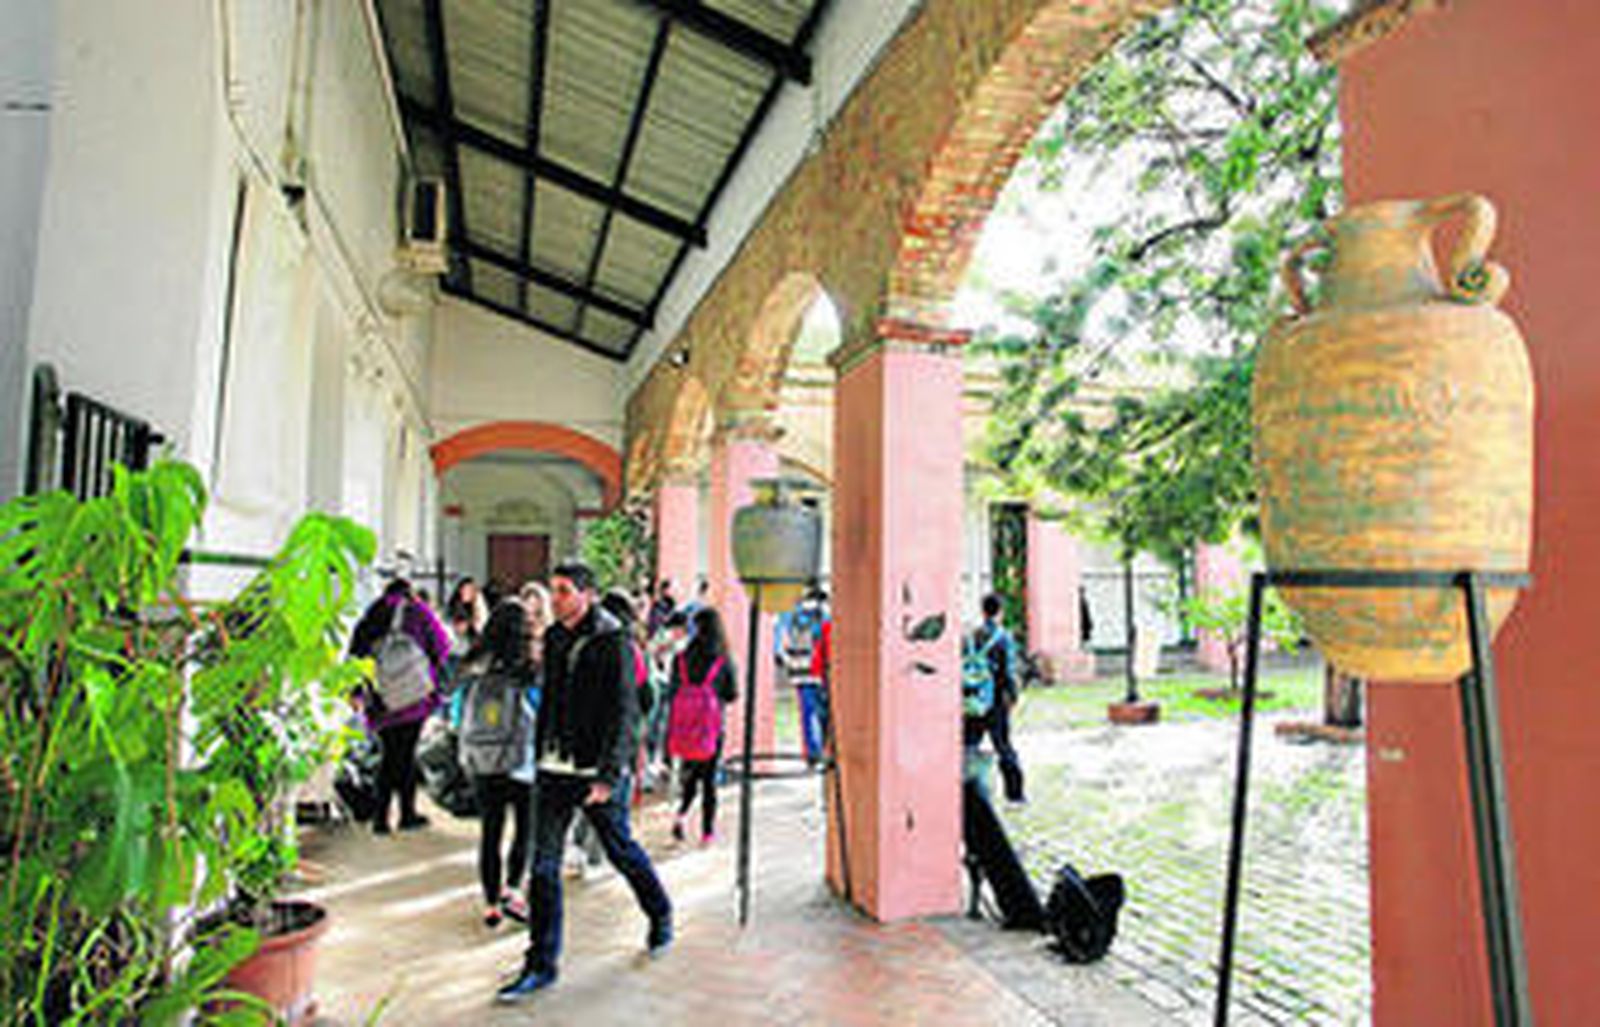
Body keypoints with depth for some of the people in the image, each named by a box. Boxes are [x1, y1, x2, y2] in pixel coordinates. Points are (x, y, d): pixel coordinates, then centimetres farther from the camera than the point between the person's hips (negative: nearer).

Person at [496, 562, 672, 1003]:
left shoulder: (611, 642, -13)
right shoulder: (553, 639, 8)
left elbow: (623, 714, -16)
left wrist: (608, 775, -21)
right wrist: (539, 756, 16)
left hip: (594, 771, -6)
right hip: (553, 769, 6)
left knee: (621, 850, 11)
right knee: (544, 866, 4)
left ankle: (660, 915, 37)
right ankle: (541, 963, 14)